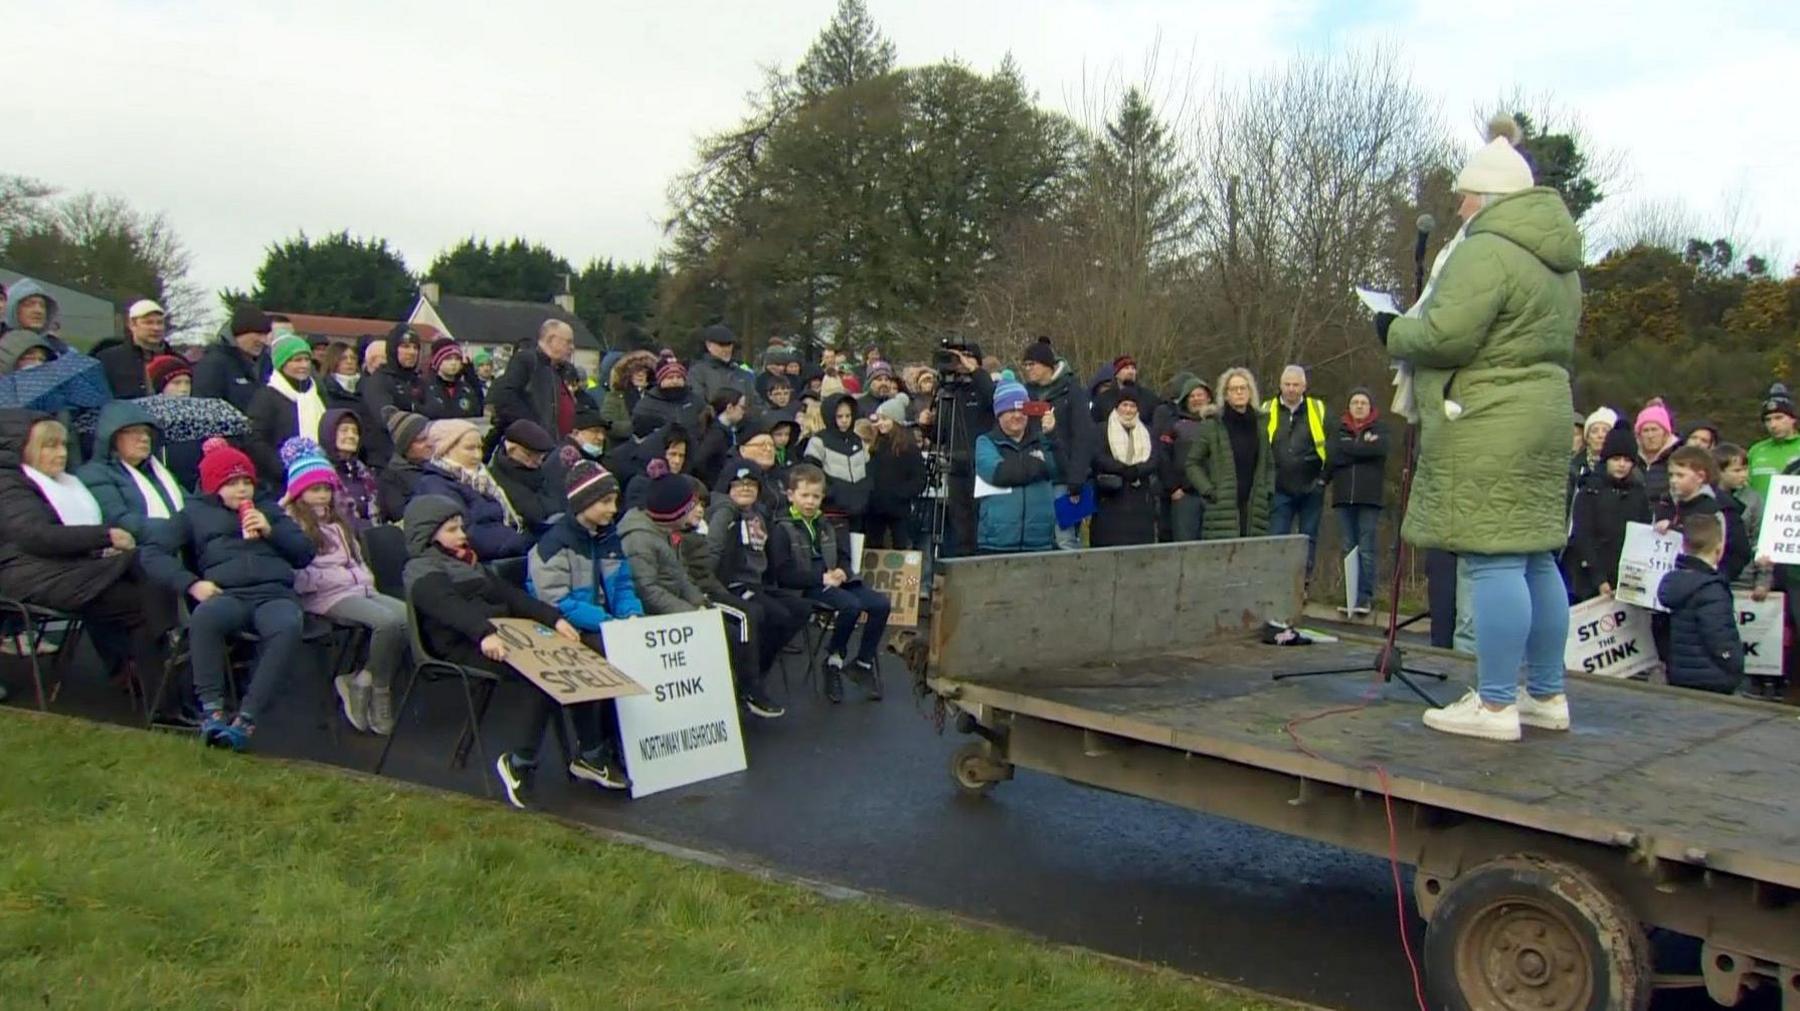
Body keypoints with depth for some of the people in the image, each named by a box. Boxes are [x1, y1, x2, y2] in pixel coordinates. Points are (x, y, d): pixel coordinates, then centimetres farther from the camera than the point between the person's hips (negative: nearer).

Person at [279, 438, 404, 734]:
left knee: (408, 615, -21)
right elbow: (295, 576, -10)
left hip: (360, 588, 8)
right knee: (387, 620, -32)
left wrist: (366, 580, 13)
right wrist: (340, 576, -14)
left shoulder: (338, 521, 30)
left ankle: (363, 681, -11)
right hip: (325, 596, -8)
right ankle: (378, 691, -13)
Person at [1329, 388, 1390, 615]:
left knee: (1366, 550, -6)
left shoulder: (1379, 428, 8)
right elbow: (1332, 454, -2)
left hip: (1369, 497, -3)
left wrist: (1348, 449, -6)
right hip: (1343, 496, 3)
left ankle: (1365, 597, -6)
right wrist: (1363, 446, -9)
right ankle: (1350, 596, 7)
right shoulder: (1340, 428, 14)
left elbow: (1379, 448, -13)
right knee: (1349, 549, 4)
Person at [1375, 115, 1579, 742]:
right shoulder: (1559, 260, 19)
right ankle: (1547, 696, 21)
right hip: (1544, 413, 10)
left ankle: (1495, 705, -4)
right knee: (1534, 558, 14)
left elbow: (1445, 335, -21)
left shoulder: (1486, 251, -13)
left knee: (1493, 561, -8)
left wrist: (1394, 331, -1)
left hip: (1487, 422, -10)